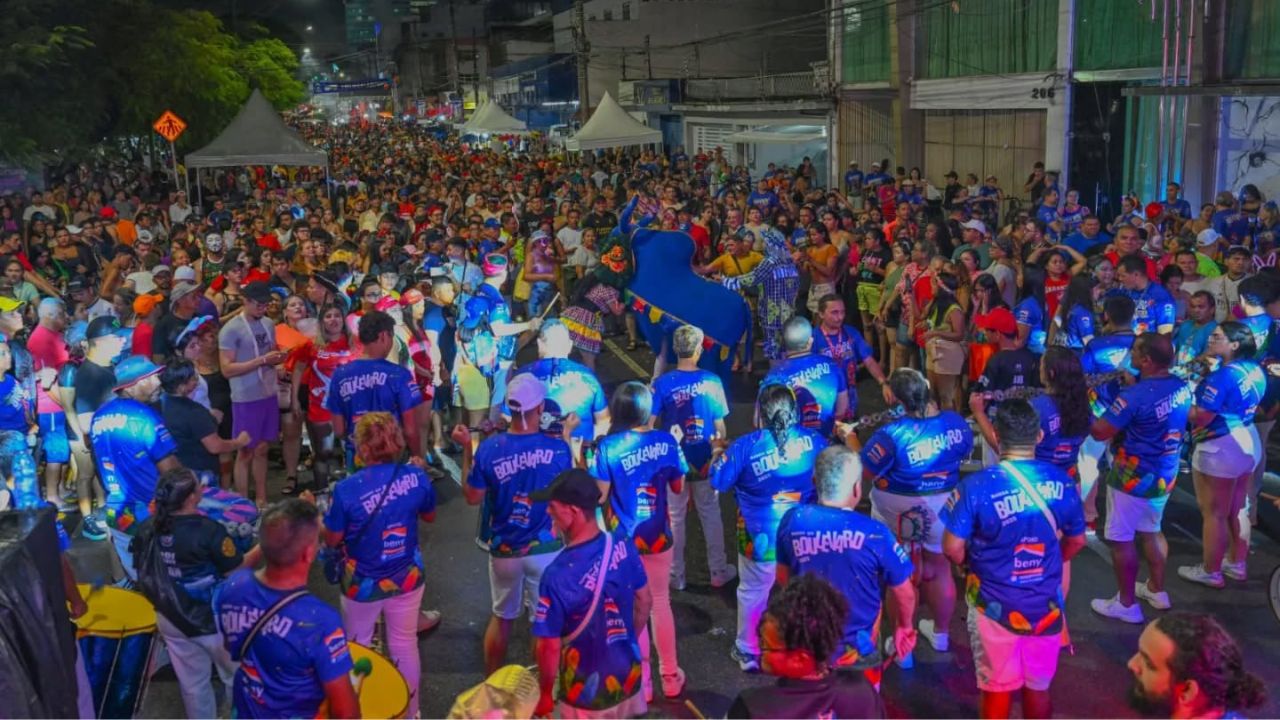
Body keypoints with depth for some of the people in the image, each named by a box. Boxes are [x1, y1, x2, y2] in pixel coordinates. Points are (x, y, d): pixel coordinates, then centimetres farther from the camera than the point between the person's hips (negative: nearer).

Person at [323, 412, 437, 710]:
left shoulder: (346, 489, -25)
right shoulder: (417, 477, -16)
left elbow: (332, 540, -11)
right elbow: (429, 516, 3)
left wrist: (319, 516, 7)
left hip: (363, 584, -2)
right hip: (408, 578, 2)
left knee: (356, 649, 24)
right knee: (405, 646, 21)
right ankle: (410, 710, 38)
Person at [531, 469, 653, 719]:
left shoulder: (558, 575, -31)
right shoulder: (623, 548, -13)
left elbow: (548, 646, -22)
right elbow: (645, 602, 3)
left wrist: (545, 693, -5)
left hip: (586, 694, -5)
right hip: (629, 678, 5)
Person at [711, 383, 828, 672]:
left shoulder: (745, 446, -20)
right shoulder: (814, 440, -12)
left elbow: (718, 481, -8)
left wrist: (718, 451, 10)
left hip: (762, 537, -2)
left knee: (752, 593, 18)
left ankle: (748, 652, 32)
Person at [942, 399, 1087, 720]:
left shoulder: (976, 486, -20)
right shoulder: (1062, 482, -8)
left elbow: (953, 548, -17)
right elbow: (1076, 541, 5)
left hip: (995, 606, -3)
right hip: (1046, 607, 3)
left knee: (996, 688, 15)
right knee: (1039, 688, 21)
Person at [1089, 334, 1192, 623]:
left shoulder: (1134, 395, -28)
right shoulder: (1181, 387, -4)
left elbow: (1099, 432, -21)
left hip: (1133, 479, -8)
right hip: (1165, 476, 8)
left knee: (1121, 539, 6)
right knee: (1151, 531, 25)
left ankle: (1126, 604, 15)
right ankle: (1157, 590, 39)